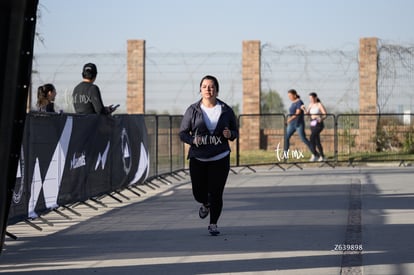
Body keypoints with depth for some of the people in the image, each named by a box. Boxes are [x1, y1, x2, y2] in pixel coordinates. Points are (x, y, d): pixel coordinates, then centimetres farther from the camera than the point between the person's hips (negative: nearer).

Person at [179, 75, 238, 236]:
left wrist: (230, 134, -13)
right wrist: (193, 140, -16)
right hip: (198, 159, 1)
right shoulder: (193, 110, 0)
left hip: (220, 159, 0)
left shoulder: (226, 110, 2)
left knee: (216, 194, -5)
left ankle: (213, 224, 13)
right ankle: (206, 204, 41)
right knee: (199, 193, 4)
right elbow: (182, 133, 4)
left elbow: (235, 132, 11)